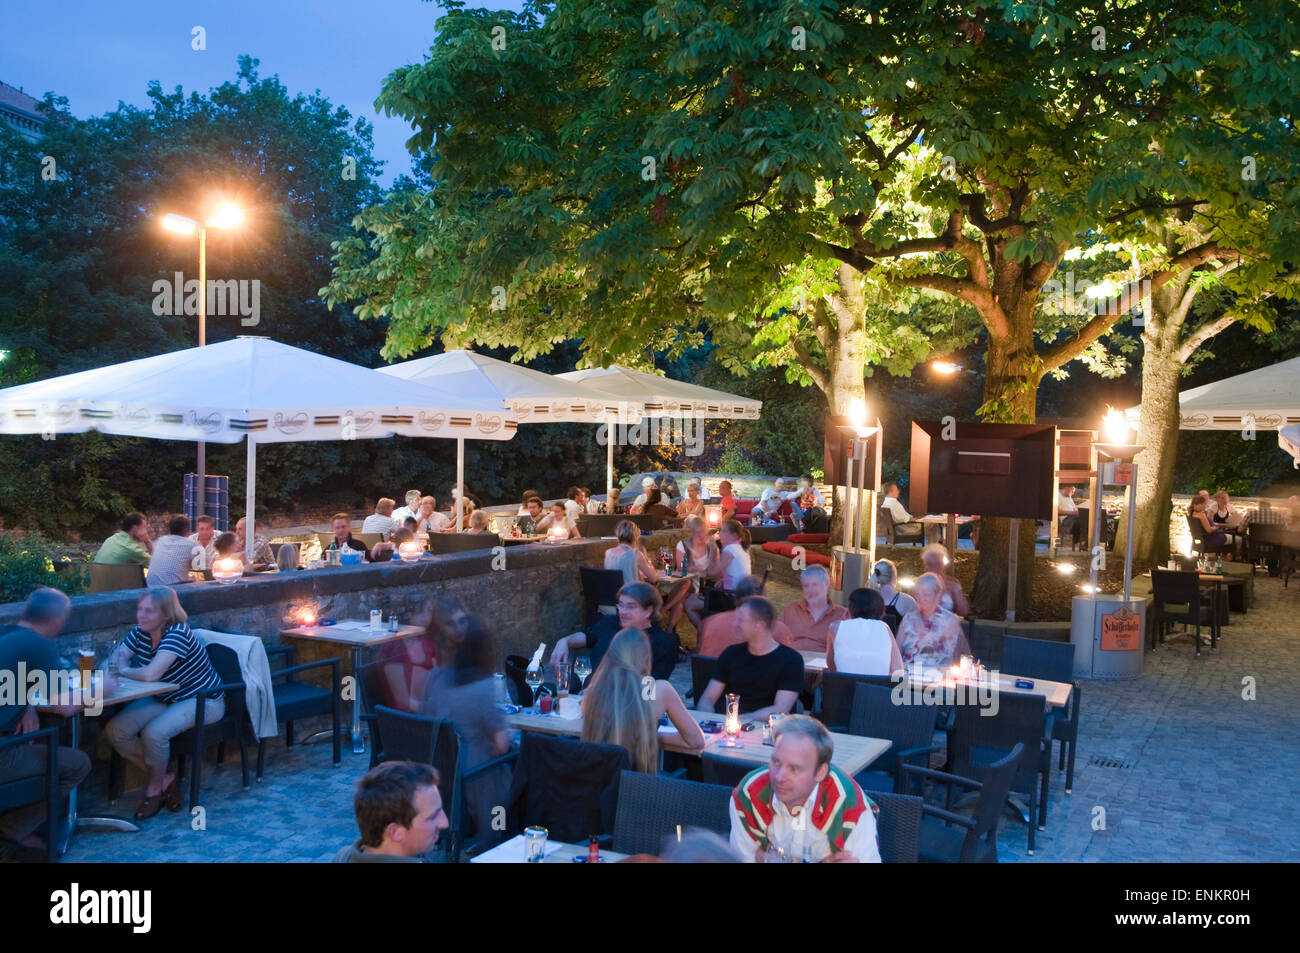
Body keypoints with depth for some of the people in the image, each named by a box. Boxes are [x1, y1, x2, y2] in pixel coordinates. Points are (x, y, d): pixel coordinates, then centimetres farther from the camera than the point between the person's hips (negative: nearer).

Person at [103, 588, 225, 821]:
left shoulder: (177, 633, -27)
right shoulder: (139, 632, -2)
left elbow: (151, 674, -36)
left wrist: (124, 671, -18)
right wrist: (116, 663, -22)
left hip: (203, 701, -8)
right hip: (163, 699, 8)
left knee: (154, 732, -31)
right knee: (115, 731, -10)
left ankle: (154, 789, -2)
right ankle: (165, 778, 7)